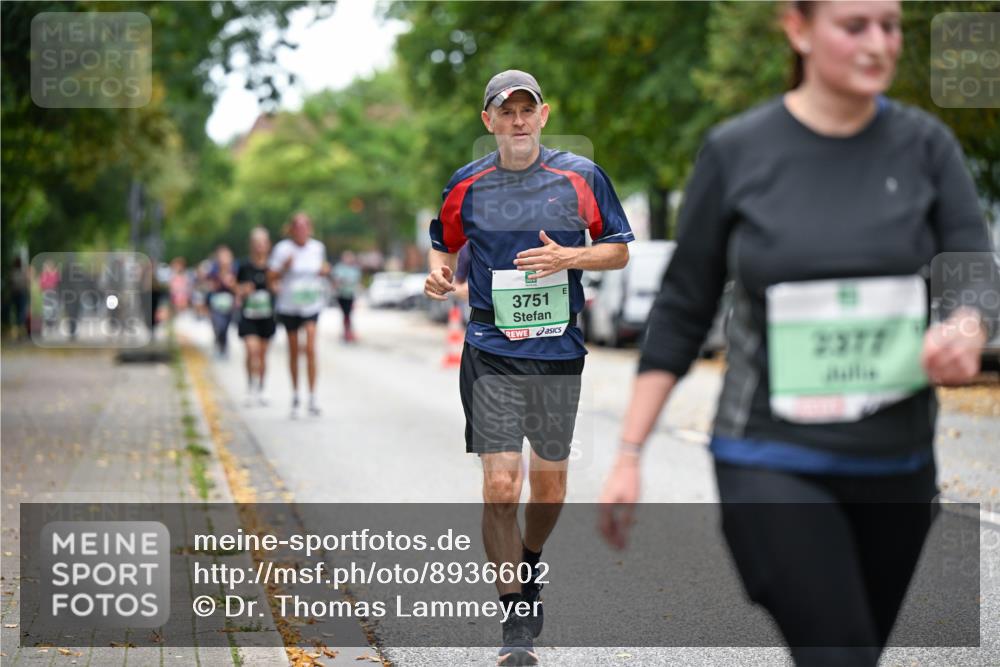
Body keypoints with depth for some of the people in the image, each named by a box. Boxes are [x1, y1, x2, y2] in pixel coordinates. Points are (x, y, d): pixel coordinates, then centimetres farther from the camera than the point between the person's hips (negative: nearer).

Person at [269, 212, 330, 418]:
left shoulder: (318, 247, 3)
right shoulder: (283, 248, -8)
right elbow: (271, 276, -7)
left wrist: (325, 270, -1)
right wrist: (284, 267, -25)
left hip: (311, 304, 1)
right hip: (289, 306, -1)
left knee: (310, 349, -14)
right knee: (293, 351, 9)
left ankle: (312, 399, -12)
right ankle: (295, 395, 27)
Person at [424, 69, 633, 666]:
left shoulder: (581, 177, 2)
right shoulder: (467, 186, 4)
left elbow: (620, 250, 8)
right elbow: (444, 244, 20)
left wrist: (570, 257, -11)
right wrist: (440, 273, -3)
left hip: (559, 352, 1)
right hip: (492, 353, -1)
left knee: (550, 483, 11)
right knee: (500, 487, -10)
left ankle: (530, 566, 41)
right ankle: (517, 618, 0)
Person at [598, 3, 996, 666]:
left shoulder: (924, 145, 1)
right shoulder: (737, 151, -4)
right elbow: (681, 313, 2)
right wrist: (628, 454, 0)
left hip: (896, 463, 3)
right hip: (772, 464, -3)